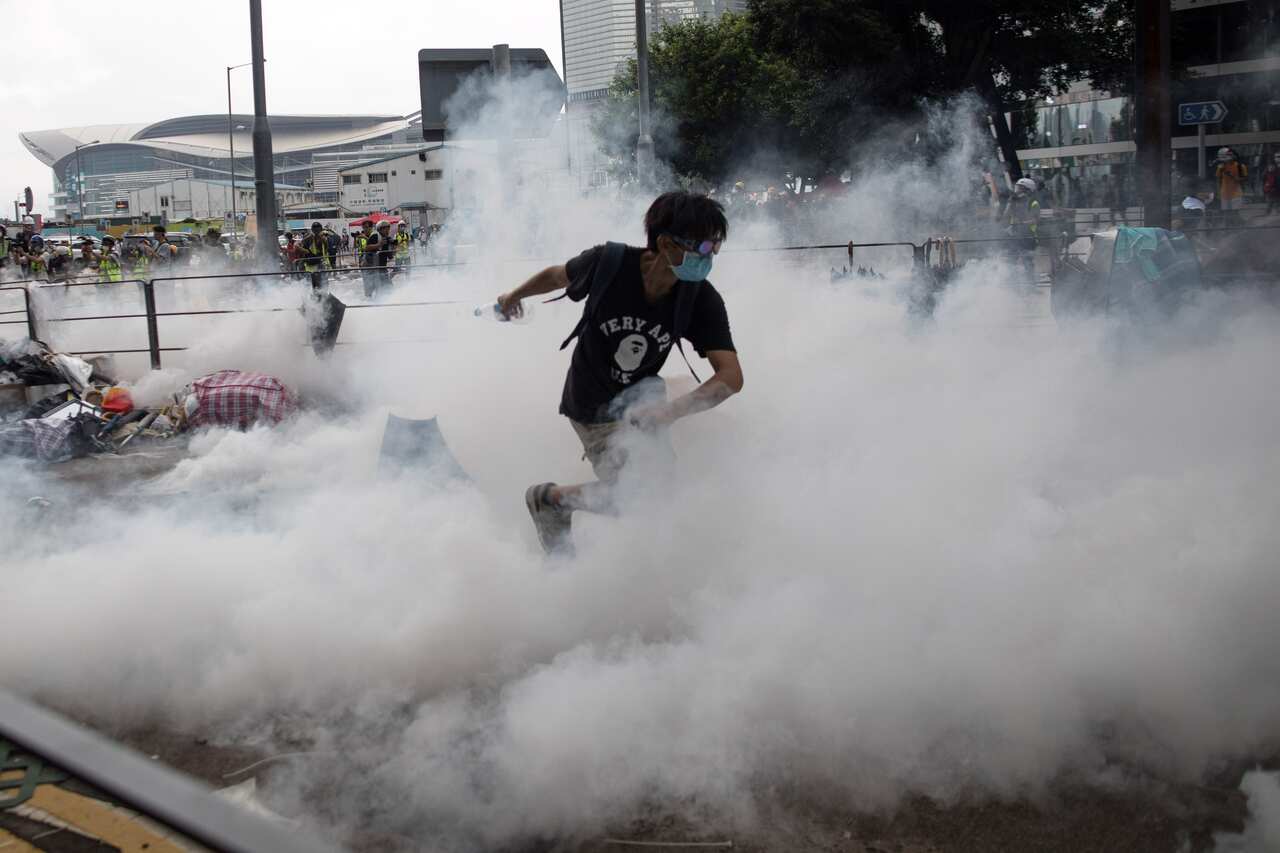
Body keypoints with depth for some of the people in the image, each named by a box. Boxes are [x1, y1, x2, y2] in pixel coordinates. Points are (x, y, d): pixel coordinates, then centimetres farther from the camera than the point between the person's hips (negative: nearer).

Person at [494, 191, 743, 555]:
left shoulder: (703, 300, -21)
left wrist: (672, 410, -45)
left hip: (640, 393, 4)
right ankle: (548, 499, 13)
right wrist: (514, 296, 15)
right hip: (593, 409, -4)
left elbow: (731, 375, -28)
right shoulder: (610, 262, -27)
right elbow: (556, 275, -5)